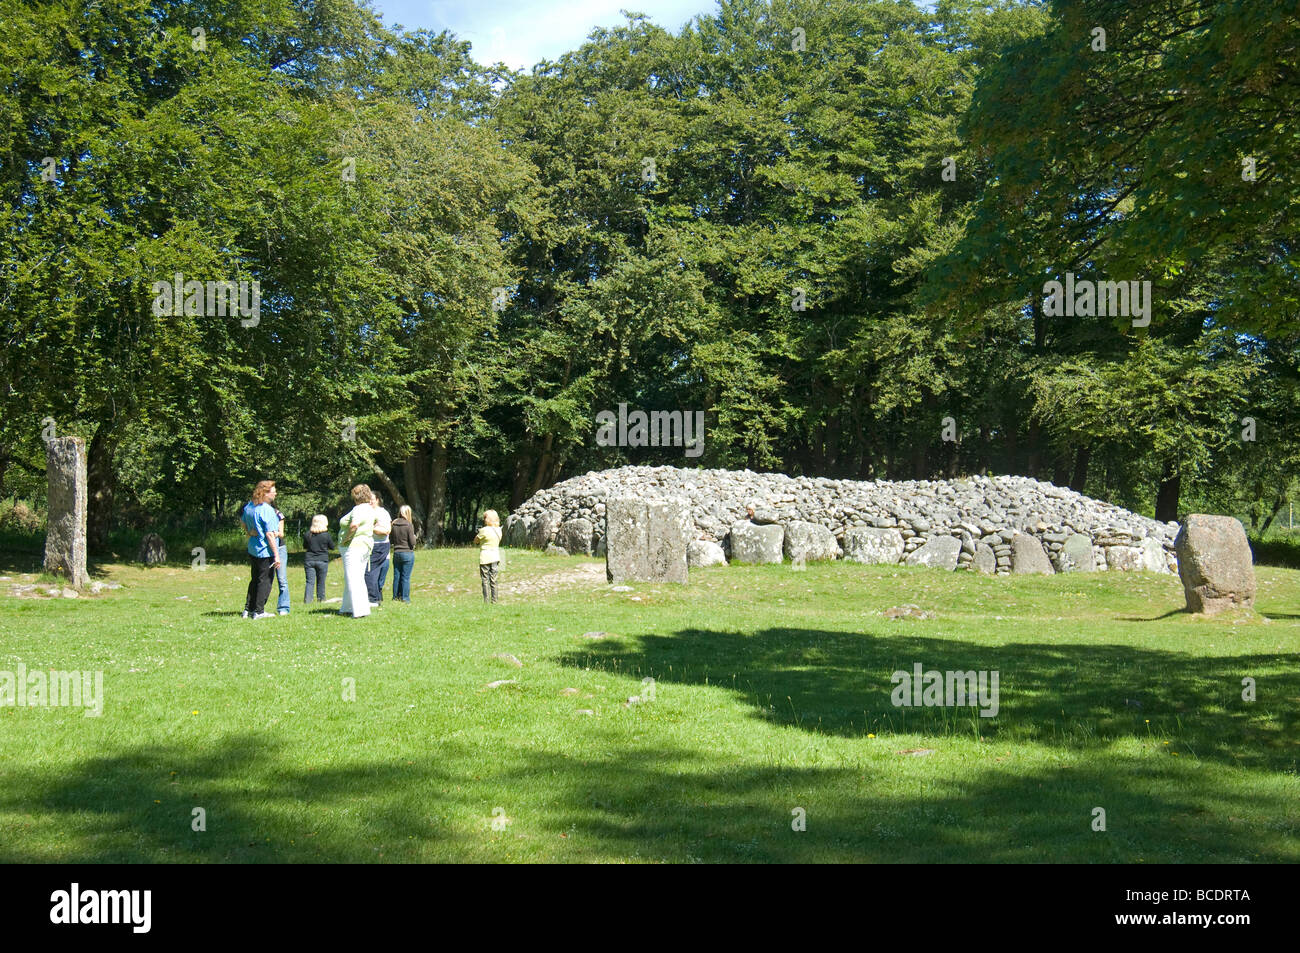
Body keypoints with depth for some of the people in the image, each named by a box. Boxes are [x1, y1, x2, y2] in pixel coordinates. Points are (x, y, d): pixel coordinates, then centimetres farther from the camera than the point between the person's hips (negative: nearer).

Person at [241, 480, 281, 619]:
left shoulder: (248, 506, 5)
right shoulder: (267, 510, -20)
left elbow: (242, 520, 22)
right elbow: (270, 535, -22)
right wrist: (276, 555, -19)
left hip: (252, 549, 8)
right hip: (265, 551, -8)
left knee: (255, 580, 19)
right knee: (265, 581, 2)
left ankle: (248, 609, 22)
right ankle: (259, 611, 5)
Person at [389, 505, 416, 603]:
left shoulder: (394, 525, -1)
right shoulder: (409, 525, -14)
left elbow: (390, 540, 7)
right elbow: (412, 542, -12)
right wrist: (414, 537, 8)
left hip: (396, 553, 4)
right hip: (407, 553, -4)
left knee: (396, 576, 12)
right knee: (406, 577, 2)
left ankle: (395, 596, 19)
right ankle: (405, 597, 5)